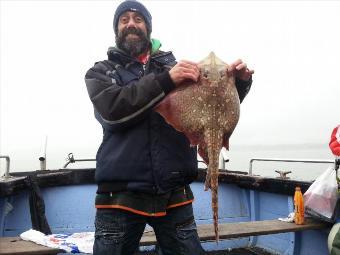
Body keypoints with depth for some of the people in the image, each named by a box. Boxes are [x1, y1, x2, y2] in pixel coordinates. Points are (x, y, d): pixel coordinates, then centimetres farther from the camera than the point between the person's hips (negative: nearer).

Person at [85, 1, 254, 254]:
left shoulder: (175, 66, 11)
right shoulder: (101, 72, 9)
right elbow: (113, 108, -12)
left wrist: (238, 82, -11)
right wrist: (165, 80, -21)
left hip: (174, 195, 1)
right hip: (120, 195, 0)